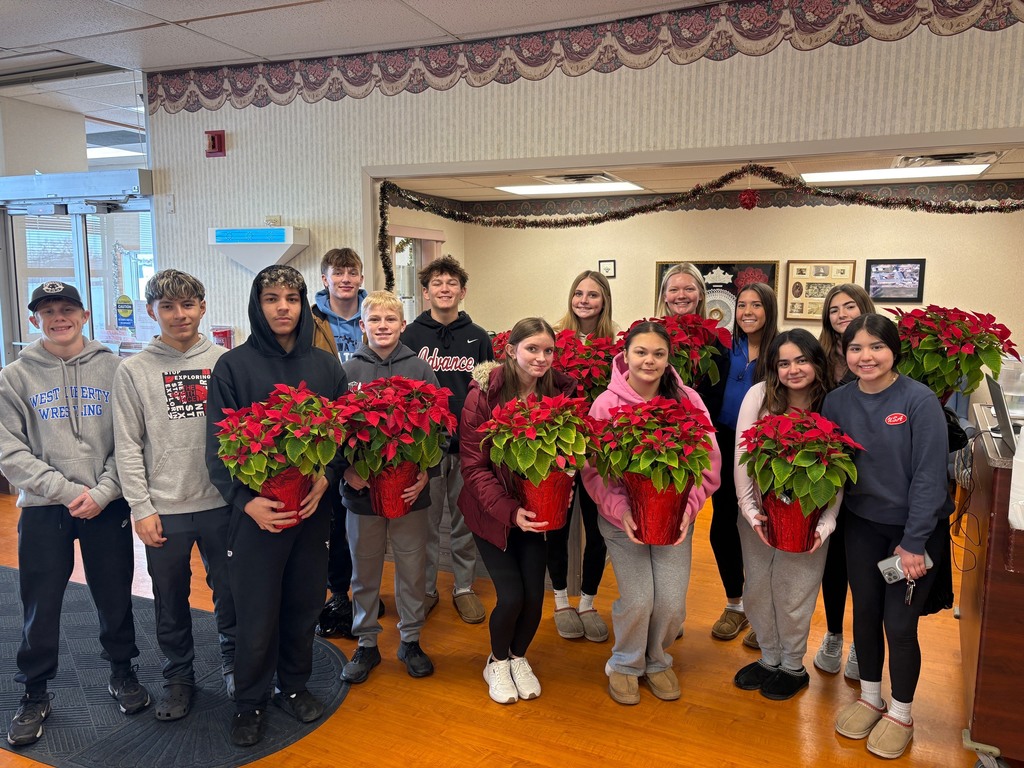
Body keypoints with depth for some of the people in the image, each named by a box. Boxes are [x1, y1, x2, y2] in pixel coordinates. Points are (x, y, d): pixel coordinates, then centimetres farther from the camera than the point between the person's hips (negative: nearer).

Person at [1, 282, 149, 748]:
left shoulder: (112, 368, 0)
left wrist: (103, 491, -13)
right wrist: (67, 491, -12)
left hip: (108, 506, 0)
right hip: (43, 509, 0)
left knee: (115, 598, 12)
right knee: (40, 608, 9)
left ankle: (122, 674, 33)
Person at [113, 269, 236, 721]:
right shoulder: (134, 371, 0)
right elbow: (127, 446, -1)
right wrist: (141, 508, -5)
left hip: (222, 502, 0)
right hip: (164, 509, 0)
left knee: (231, 590, 12)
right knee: (171, 600, 13)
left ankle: (235, 664, 35)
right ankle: (179, 676, 33)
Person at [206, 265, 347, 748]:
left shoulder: (325, 365, 5)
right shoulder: (233, 366, -4)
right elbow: (217, 447, -7)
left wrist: (326, 477, -12)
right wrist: (246, 501, -19)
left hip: (313, 509, 3)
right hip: (256, 513, -3)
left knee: (304, 606, 15)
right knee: (256, 615, 7)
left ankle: (294, 686, 37)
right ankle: (250, 703, 29)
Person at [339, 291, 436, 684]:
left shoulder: (420, 370, -2)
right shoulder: (348, 371, -1)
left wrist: (425, 472, -12)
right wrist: (347, 471, -11)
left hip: (410, 488, 0)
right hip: (362, 488, 0)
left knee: (412, 567, 12)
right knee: (364, 570, 13)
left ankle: (411, 640, 31)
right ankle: (366, 643, 31)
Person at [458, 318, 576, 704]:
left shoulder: (560, 391, -8)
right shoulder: (483, 395, -18)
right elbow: (474, 465, -16)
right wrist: (509, 511, -26)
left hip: (537, 509, 3)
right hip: (491, 511, -3)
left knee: (535, 595, 1)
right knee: (511, 596, -6)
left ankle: (519, 657, 35)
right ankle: (497, 662, 27)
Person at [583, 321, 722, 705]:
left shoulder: (688, 400, -5)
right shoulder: (607, 403, -9)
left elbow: (709, 464, -3)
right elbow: (593, 470, -9)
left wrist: (688, 507, -16)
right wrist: (621, 511, -22)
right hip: (622, 518, -1)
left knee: (672, 602, -3)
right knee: (637, 600, -9)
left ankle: (656, 660, 32)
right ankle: (625, 665, 25)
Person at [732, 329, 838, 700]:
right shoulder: (759, 396, -9)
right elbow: (741, 457, -9)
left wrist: (825, 525, -15)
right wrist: (750, 511, -13)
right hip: (758, 513, 2)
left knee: (793, 593, 6)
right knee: (757, 589, 13)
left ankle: (793, 667, 31)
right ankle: (769, 658, 36)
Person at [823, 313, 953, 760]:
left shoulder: (919, 400, -17)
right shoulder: (838, 401, -4)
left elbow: (930, 475, -17)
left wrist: (914, 542, -16)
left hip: (916, 528, -3)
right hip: (863, 525, 4)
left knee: (899, 623, 3)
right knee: (865, 612, 13)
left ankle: (900, 713, 27)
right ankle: (869, 697, 36)